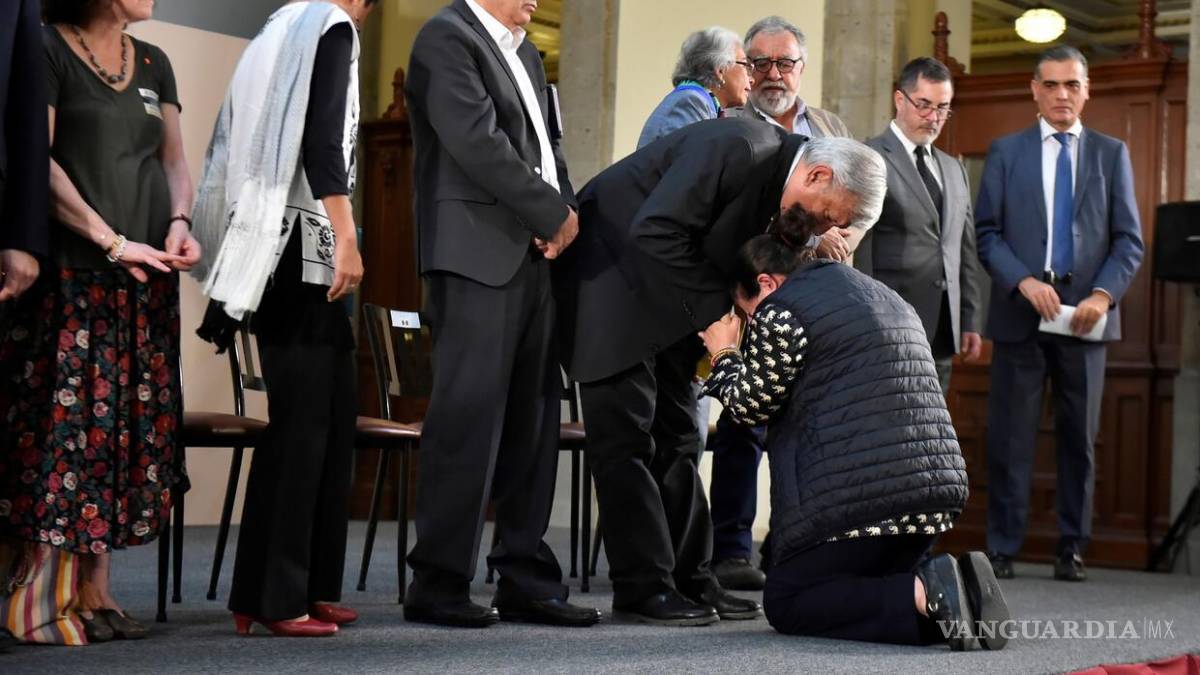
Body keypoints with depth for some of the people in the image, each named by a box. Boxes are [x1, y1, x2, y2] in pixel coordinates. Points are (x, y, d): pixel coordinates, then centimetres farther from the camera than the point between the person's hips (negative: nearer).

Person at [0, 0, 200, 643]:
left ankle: (97, 591, 6)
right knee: (66, 422, -8)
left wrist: (178, 221, -4)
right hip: (72, 272, -6)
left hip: (147, 280, 6)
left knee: (127, 425, 2)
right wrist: (112, 241, -15)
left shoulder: (152, 64, 17)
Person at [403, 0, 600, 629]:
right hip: (477, 257, -8)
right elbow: (478, 143, -15)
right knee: (468, 417, -7)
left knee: (531, 420, 7)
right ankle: (438, 586, 0)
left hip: (534, 257, 8)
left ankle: (525, 581, 13)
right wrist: (555, 213, -10)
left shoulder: (525, 53, 22)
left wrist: (561, 213, -1)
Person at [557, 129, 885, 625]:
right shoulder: (738, 148, -26)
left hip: (667, 296, 9)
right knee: (627, 435, -8)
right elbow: (655, 231, -30)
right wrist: (712, 312, -25)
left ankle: (689, 578, 12)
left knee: (677, 437, 8)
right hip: (612, 277, -9)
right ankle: (642, 585, -5)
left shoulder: (778, 187, 1)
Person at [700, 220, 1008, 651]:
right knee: (862, 586, 24)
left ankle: (923, 595, -17)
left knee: (784, 602, 5)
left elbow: (750, 404, 1)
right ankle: (942, 580, -5)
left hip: (860, 494, -8)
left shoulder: (783, 310, -4)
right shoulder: (882, 295, 24)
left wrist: (724, 356, 21)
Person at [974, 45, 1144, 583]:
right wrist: (1025, 282, -13)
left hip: (1084, 315, 1)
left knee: (1079, 437, 5)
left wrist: (1104, 295, -10)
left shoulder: (1112, 154, 10)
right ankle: (1002, 548, 5)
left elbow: (1129, 240, 6)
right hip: (1020, 313, -1)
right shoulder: (1005, 151, 9)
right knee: (1010, 437, -1)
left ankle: (1072, 548, 13)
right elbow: (986, 233, 3)